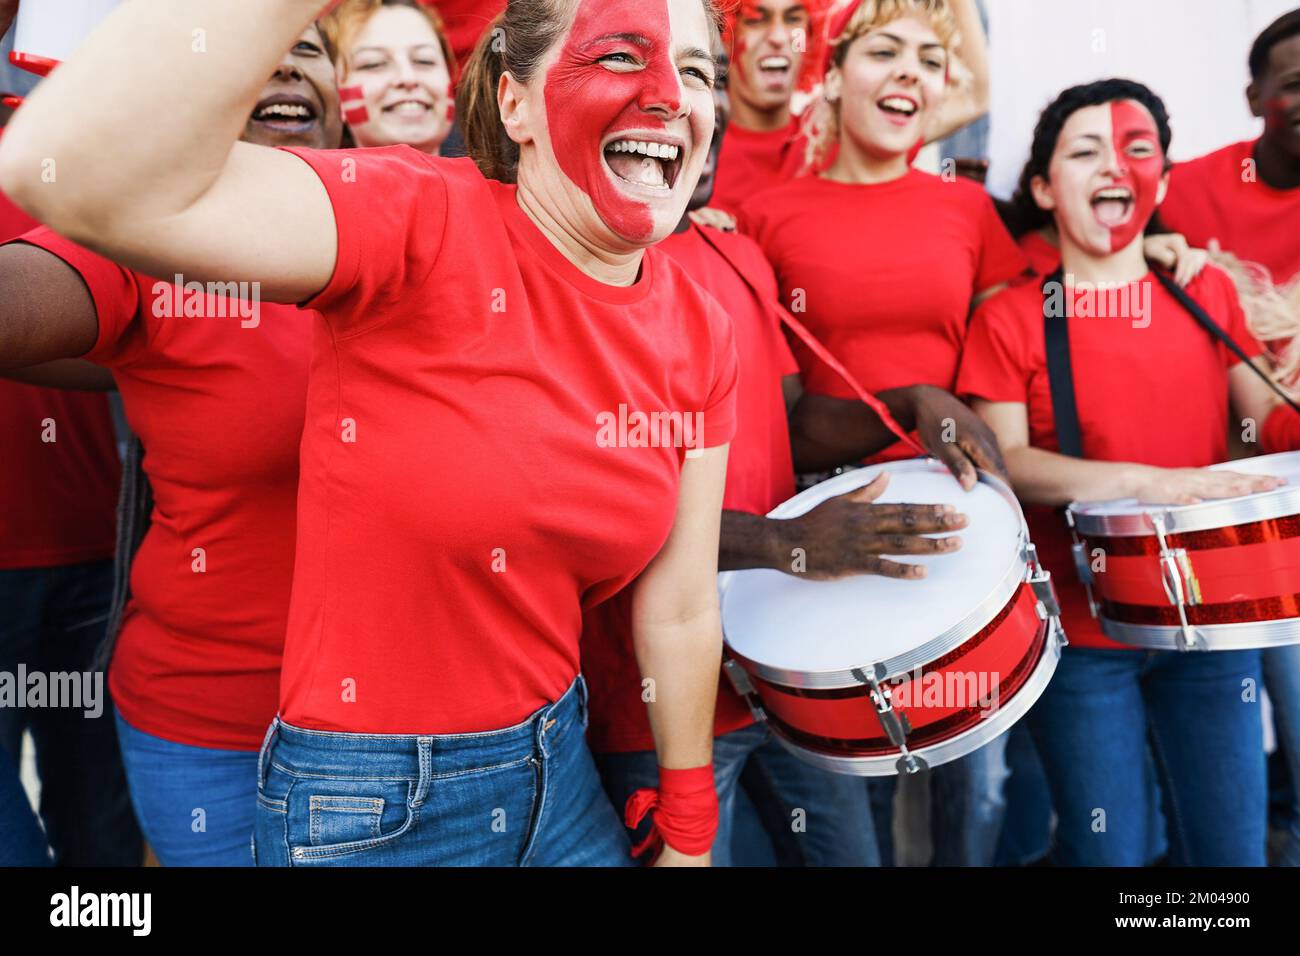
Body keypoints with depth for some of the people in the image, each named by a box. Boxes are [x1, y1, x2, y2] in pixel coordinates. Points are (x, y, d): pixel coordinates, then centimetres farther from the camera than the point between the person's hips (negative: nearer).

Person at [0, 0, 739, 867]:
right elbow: (73, 180, -38)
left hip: (559, 766, 5)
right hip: (368, 810, -4)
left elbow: (680, 609, 1)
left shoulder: (700, 333, -5)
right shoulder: (425, 220, -21)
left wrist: (688, 835, 8)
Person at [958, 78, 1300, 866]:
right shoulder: (1010, 320, -7)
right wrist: (1146, 481, -25)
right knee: (1109, 849, 7)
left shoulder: (1210, 292, 7)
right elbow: (1005, 463, -14)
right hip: (1083, 631, -4)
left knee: (1232, 844, 14)